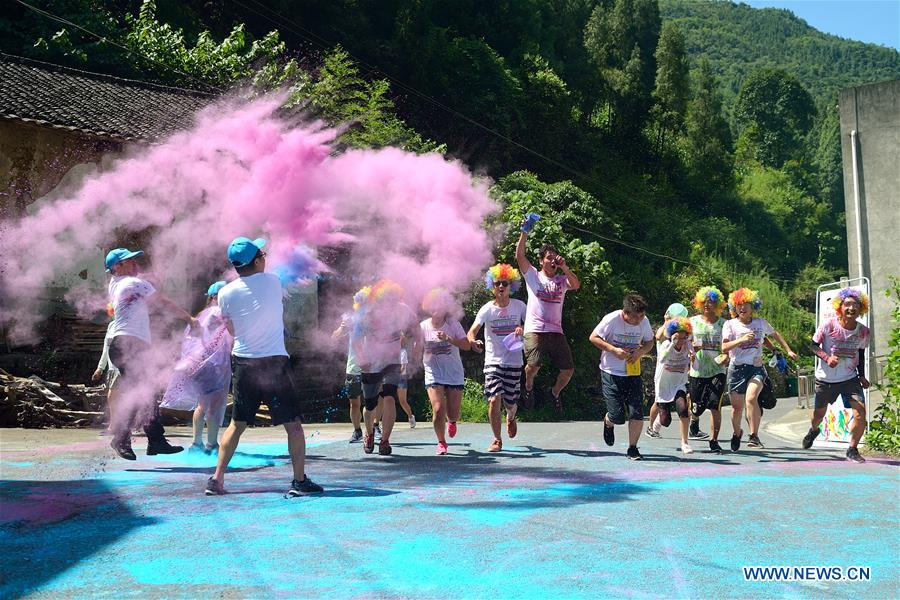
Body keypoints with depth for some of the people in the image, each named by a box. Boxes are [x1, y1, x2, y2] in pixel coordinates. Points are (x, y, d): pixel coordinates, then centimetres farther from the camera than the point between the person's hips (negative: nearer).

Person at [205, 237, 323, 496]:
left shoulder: (226, 293, -1)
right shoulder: (273, 282, -5)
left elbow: (231, 329, 11)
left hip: (243, 364, 3)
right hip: (274, 363, -3)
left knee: (237, 424, 15)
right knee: (293, 424, 5)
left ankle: (217, 479, 15)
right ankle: (300, 481, 6)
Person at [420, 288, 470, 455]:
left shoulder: (453, 324, -3)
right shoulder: (423, 326, -1)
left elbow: (467, 345, -11)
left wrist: (449, 339, -24)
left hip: (454, 374, 0)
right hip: (433, 374, 0)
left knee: (453, 414, 3)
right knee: (438, 410, -16)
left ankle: (451, 421, 44)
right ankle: (441, 442, 8)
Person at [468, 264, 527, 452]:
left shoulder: (519, 306, 0)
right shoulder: (487, 309, -4)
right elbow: (472, 331, -15)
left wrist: (523, 330, -16)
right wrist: (473, 341, -38)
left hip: (514, 361, 1)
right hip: (493, 361, -1)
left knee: (510, 403, 7)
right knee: (494, 400, -14)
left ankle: (511, 418, 46)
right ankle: (497, 440, 5)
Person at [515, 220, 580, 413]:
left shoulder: (562, 280, 18)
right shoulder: (533, 275, 11)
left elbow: (576, 285, -3)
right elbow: (519, 256, -1)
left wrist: (564, 267, -10)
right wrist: (524, 233, -7)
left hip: (556, 331, 3)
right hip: (535, 329, -3)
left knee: (568, 369, -1)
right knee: (533, 365, -21)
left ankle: (555, 392, 29)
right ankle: (529, 386, 14)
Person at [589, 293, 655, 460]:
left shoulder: (644, 321, -4)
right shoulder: (612, 319, -16)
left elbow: (649, 342, 12)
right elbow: (593, 337, -8)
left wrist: (640, 351, -11)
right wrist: (614, 350, -20)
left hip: (633, 373, 3)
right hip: (611, 373, -3)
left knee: (637, 413, -6)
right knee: (617, 416, -4)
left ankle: (632, 449, 13)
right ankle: (608, 423, 34)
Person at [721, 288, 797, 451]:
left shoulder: (761, 323, 7)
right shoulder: (730, 324, -1)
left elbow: (775, 334, 27)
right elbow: (724, 347, -12)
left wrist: (788, 350, 25)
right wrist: (742, 339, -25)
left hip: (756, 368, 0)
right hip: (737, 368, 0)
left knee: (751, 397, -28)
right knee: (737, 406, 4)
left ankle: (754, 436, -22)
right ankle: (737, 433, 35)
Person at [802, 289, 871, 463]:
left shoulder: (863, 332, -7)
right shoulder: (829, 326, -17)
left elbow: (861, 353, 10)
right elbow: (813, 345, -7)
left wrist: (862, 375, 4)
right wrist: (827, 357, -24)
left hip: (850, 378, 2)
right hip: (826, 378, -1)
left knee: (860, 412, -16)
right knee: (819, 413, 15)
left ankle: (852, 450, 3)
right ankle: (813, 431, 53)